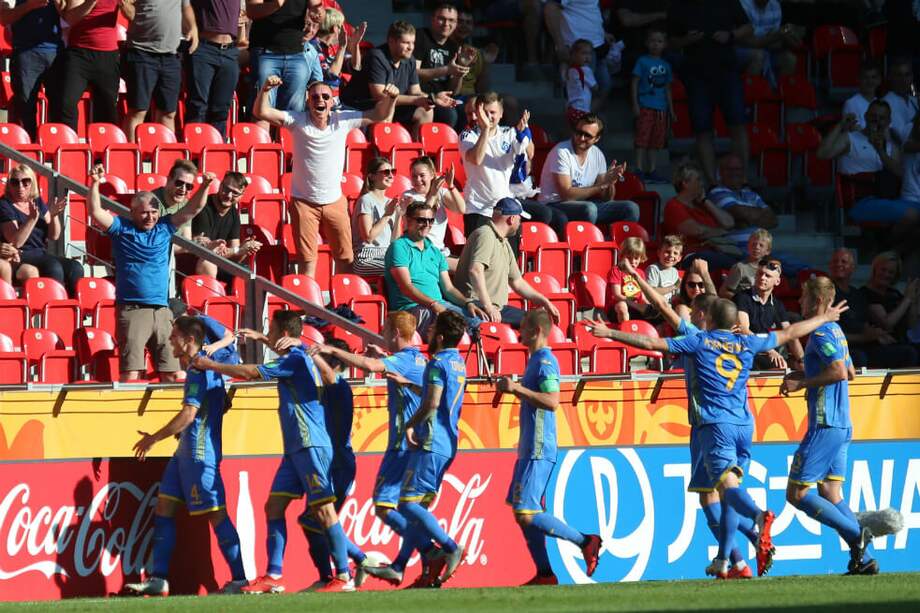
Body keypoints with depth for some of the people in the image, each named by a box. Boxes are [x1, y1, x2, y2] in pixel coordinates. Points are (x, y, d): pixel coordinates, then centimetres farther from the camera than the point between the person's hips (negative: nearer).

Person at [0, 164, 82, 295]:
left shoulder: (37, 202, 14)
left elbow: (54, 236, 13)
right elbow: (16, 242, -16)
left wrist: (54, 215, -6)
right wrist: (32, 218, -27)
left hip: (42, 254, 6)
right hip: (20, 258, -6)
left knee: (75, 268, -20)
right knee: (54, 267, -33)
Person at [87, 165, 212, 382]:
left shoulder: (164, 228, 14)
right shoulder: (122, 229, 5)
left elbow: (193, 209, 14)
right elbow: (95, 212, -6)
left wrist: (205, 186, -2)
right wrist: (95, 184, -18)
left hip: (162, 311, 4)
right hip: (131, 309, -4)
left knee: (171, 374, 3)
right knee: (131, 373, -10)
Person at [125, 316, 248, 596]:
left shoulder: (198, 370, -16)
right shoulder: (203, 367, 15)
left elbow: (188, 415, -22)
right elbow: (223, 404, 24)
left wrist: (153, 439, -15)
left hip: (199, 453, -10)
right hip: (186, 452, 10)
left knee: (216, 514, -7)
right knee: (164, 507, 7)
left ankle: (240, 578, -4)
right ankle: (159, 579, 7)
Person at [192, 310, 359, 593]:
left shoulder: (296, 360, -13)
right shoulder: (297, 356, 14)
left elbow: (250, 372, -14)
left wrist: (210, 365, -4)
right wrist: (261, 338, 36)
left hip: (311, 446, -10)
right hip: (296, 449, 10)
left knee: (323, 509, -9)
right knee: (274, 506, 6)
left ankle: (344, 577, -9)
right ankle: (273, 577, 3)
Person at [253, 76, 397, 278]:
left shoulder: (343, 121, -3)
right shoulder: (298, 121, -8)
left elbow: (380, 115, 1)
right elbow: (261, 112, -16)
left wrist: (390, 99, -19)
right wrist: (265, 90, -35)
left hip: (335, 201, 2)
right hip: (304, 201, -2)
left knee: (345, 258, 10)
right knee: (308, 261, 3)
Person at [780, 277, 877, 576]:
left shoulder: (821, 333, -13)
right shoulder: (835, 331, 17)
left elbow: (840, 372, -24)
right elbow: (850, 373, 26)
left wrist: (802, 383, -15)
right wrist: (806, 375, 22)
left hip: (825, 426, -10)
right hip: (841, 425, 10)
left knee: (797, 493, -6)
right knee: (830, 494, 10)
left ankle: (857, 534, -12)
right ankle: (864, 559, 4)